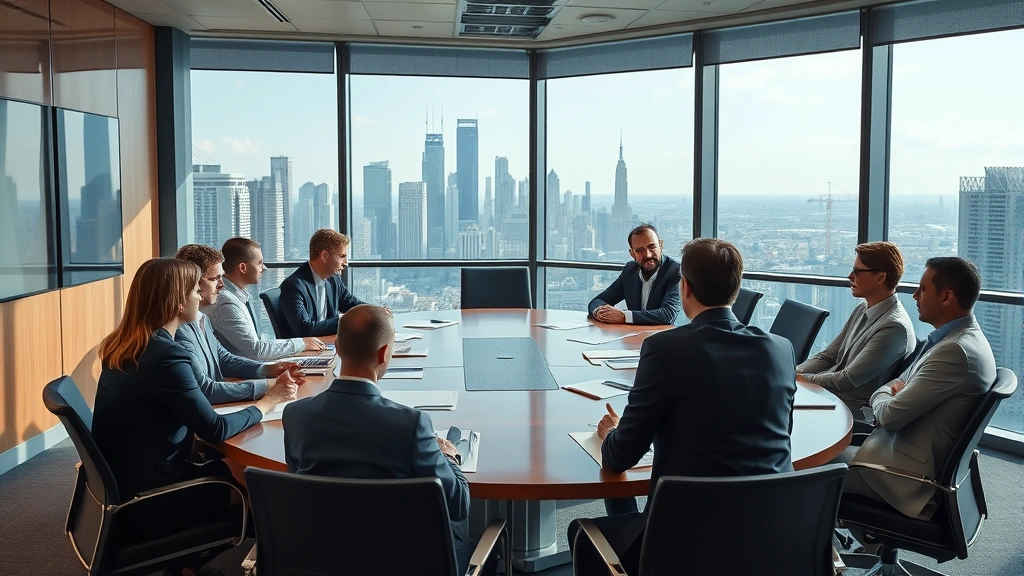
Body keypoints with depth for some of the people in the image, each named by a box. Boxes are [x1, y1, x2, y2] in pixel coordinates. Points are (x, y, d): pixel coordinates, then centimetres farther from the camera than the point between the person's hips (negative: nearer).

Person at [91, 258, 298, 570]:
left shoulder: (124, 344, 3)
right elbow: (215, 430, -21)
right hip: (145, 502, -8)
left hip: (121, 482, 8)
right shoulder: (166, 355, -25)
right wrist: (269, 401, -7)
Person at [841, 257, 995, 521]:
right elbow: (899, 386, 16)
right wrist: (890, 396, -7)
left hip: (908, 476, -9)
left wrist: (883, 400, 1)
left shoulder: (956, 351, -24)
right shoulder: (959, 338, 8)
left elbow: (890, 415, -21)